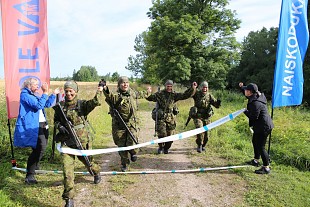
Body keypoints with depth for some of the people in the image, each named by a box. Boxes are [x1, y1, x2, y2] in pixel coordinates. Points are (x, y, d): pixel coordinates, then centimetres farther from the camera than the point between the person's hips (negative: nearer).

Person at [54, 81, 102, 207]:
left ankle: (97, 173, 56)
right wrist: (60, 126, -7)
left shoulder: (82, 104, -6)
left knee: (88, 162, 21)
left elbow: (93, 103, -26)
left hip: (82, 141, -1)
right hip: (66, 142, 2)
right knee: (67, 170, -7)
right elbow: (56, 120, 14)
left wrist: (98, 93, -44)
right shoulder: (61, 106, 3)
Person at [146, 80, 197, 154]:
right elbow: (150, 97, 7)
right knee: (162, 134, -8)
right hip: (161, 117, -2)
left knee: (170, 135, 7)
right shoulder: (159, 94, 2)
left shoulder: (174, 95, 5)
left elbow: (185, 95, -1)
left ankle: (166, 148, 31)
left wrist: (192, 88, -13)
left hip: (171, 118, 2)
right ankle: (160, 147, 20)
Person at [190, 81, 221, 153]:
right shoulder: (197, 94, -5)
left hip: (206, 117, 3)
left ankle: (203, 145, 36)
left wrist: (218, 103, -22)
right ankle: (199, 145, -4)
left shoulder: (209, 96, 2)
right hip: (198, 116, -3)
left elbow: (216, 105, -1)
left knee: (206, 133, 10)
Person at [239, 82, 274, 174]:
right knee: (255, 142, 24)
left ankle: (266, 168, 4)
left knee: (260, 146, -5)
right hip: (260, 126, 11)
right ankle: (256, 160, 41)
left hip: (263, 127, -11)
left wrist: (246, 111, -10)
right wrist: (242, 87, 21)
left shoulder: (255, 103, -25)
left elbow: (254, 117, -25)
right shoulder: (256, 97, 5)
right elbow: (248, 96, 28)